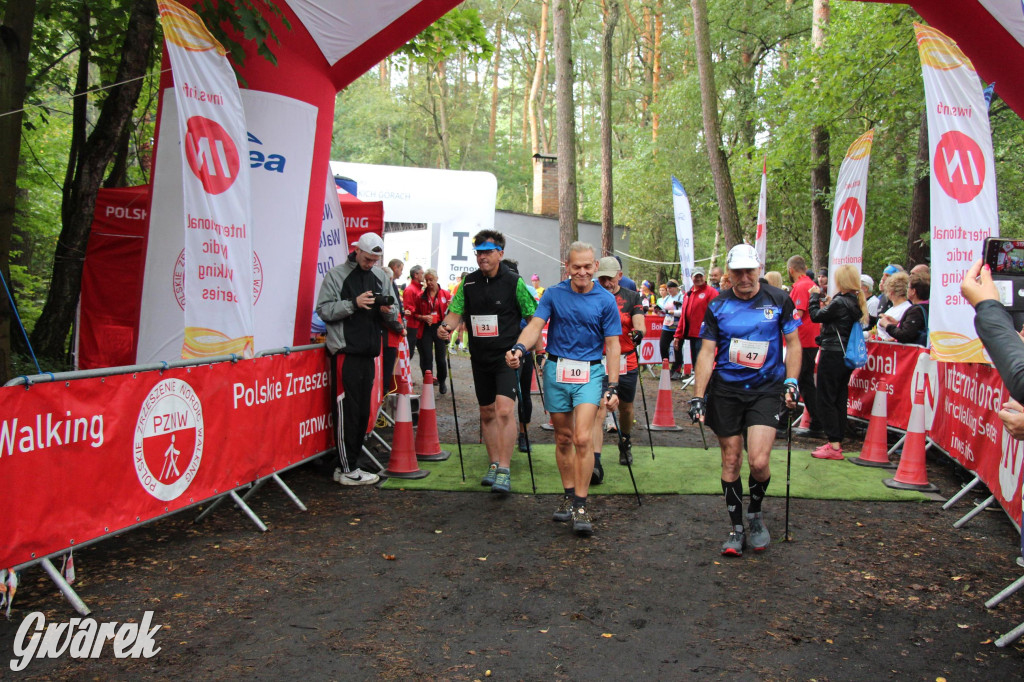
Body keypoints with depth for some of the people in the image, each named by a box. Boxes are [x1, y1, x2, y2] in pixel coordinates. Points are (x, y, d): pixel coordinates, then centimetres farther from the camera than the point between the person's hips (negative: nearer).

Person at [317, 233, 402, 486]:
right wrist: (354, 304, -19)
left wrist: (388, 311, -8)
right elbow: (324, 310, -8)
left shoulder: (381, 277, 14)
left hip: (368, 352, 6)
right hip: (346, 351, -6)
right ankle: (348, 470, -1)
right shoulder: (336, 275, -1)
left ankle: (354, 459, 22)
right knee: (348, 410, -5)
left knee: (363, 410, 11)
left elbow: (393, 320, 15)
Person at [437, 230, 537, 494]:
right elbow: (456, 312, 7)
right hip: (480, 358, 5)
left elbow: (533, 317, -2)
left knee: (504, 410, -18)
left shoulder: (514, 282, -6)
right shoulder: (469, 282, 7)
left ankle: (504, 470, -15)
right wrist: (446, 327, -15)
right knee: (487, 413, 12)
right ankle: (494, 465, 25)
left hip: (507, 356, -5)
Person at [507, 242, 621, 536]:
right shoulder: (553, 294, 3)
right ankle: (568, 496, 26)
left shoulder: (606, 300, 0)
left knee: (582, 438, -15)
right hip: (556, 370, 2)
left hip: (590, 372, -2)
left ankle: (581, 506, -7)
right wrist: (519, 348, -29)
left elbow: (612, 345, 1)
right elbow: (535, 325, -8)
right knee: (563, 438, 11)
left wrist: (612, 387, -5)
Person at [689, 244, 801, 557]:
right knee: (730, 461, 4)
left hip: (766, 390, -1)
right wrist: (698, 397, -5)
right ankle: (737, 528, 20)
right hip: (726, 390, 1)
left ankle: (755, 513, 17)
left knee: (758, 460, -13)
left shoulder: (778, 300, 0)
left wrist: (791, 382, -4)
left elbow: (793, 344, 8)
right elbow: (707, 352, 0)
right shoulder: (718, 306, 0)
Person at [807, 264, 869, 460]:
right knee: (839, 399, 14)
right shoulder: (858, 302, 8)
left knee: (826, 399, -3)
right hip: (847, 355, 9)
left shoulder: (840, 302, -19)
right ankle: (837, 441, 21)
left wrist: (815, 296, 1)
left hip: (832, 355, -9)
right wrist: (829, 305, 11)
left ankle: (834, 445, -4)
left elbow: (816, 316, -11)